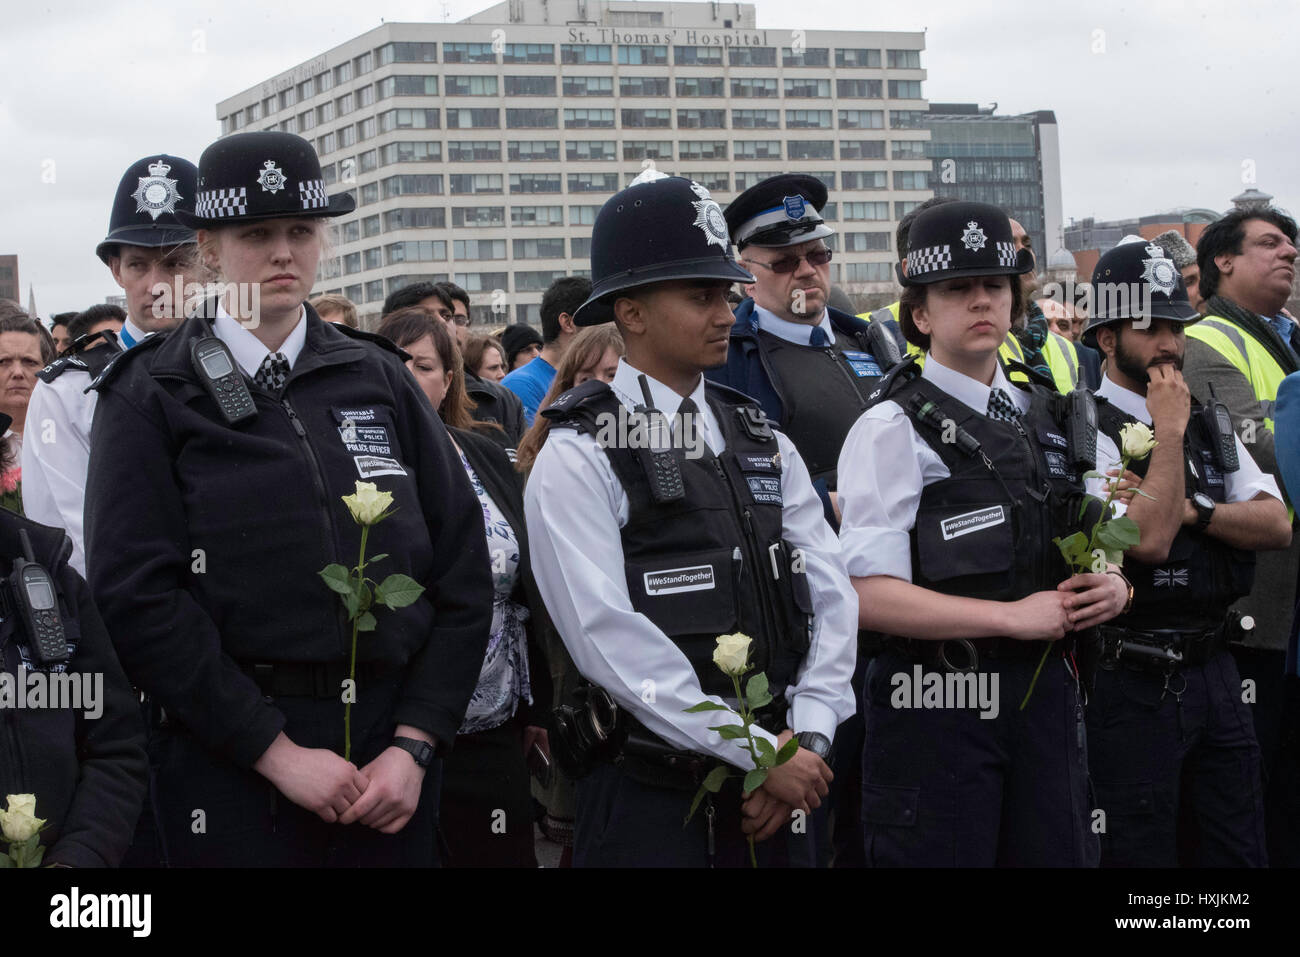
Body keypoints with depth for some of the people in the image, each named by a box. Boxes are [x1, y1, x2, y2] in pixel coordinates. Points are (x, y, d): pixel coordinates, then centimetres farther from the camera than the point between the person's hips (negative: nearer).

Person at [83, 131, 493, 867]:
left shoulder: (381, 380, 9)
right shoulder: (151, 396, 0)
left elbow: (463, 570, 6)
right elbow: (136, 595, -8)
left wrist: (415, 745, -4)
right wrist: (276, 750, -13)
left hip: (394, 764, 3)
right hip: (232, 766, -3)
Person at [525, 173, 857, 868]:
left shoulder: (765, 445, 11)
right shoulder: (577, 458, -8)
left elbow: (830, 600, 6)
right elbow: (612, 639, -17)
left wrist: (805, 740, -9)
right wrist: (762, 754, -16)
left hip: (779, 786, 5)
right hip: (648, 800, -5)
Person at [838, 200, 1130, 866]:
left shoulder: (1046, 416, 16)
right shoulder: (893, 429, -5)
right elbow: (867, 595, -15)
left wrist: (1112, 587, 0)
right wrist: (1012, 616, -17)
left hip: (1046, 696, 6)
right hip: (938, 705, -6)